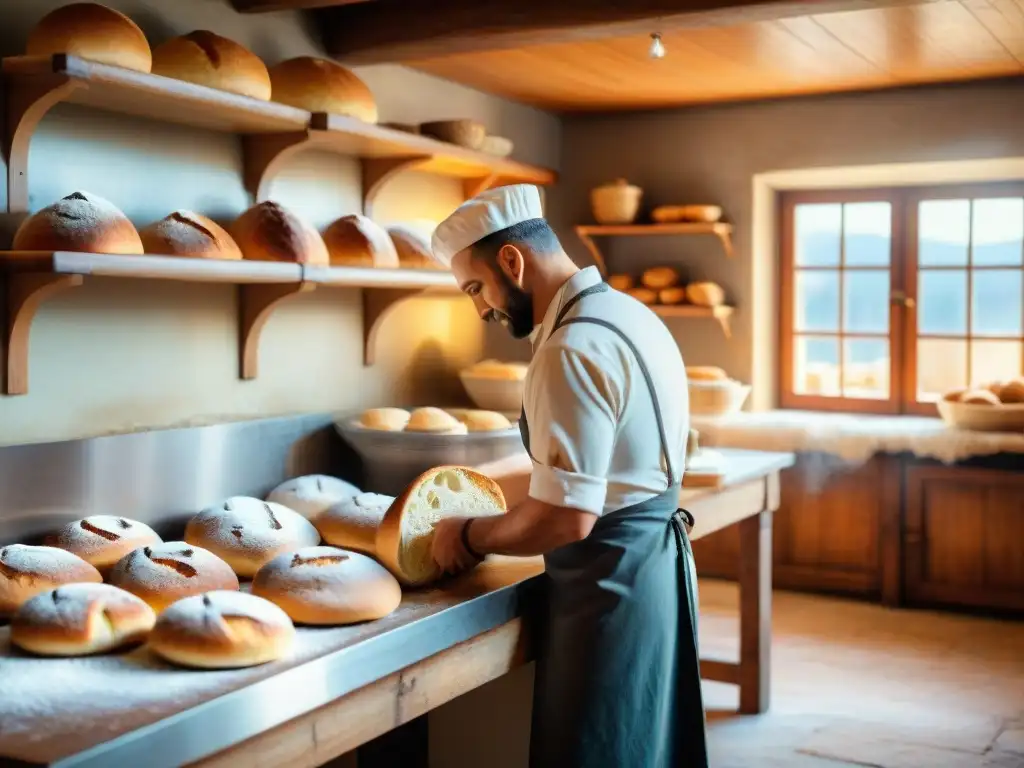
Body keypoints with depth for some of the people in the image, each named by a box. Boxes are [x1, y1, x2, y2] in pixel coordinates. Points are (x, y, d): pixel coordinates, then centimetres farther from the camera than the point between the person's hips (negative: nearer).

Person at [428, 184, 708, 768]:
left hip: (610, 582, -10)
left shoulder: (572, 349, -22)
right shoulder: (629, 313, 10)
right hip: (658, 559, 10)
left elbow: (567, 519, -25)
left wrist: (470, 537, -9)